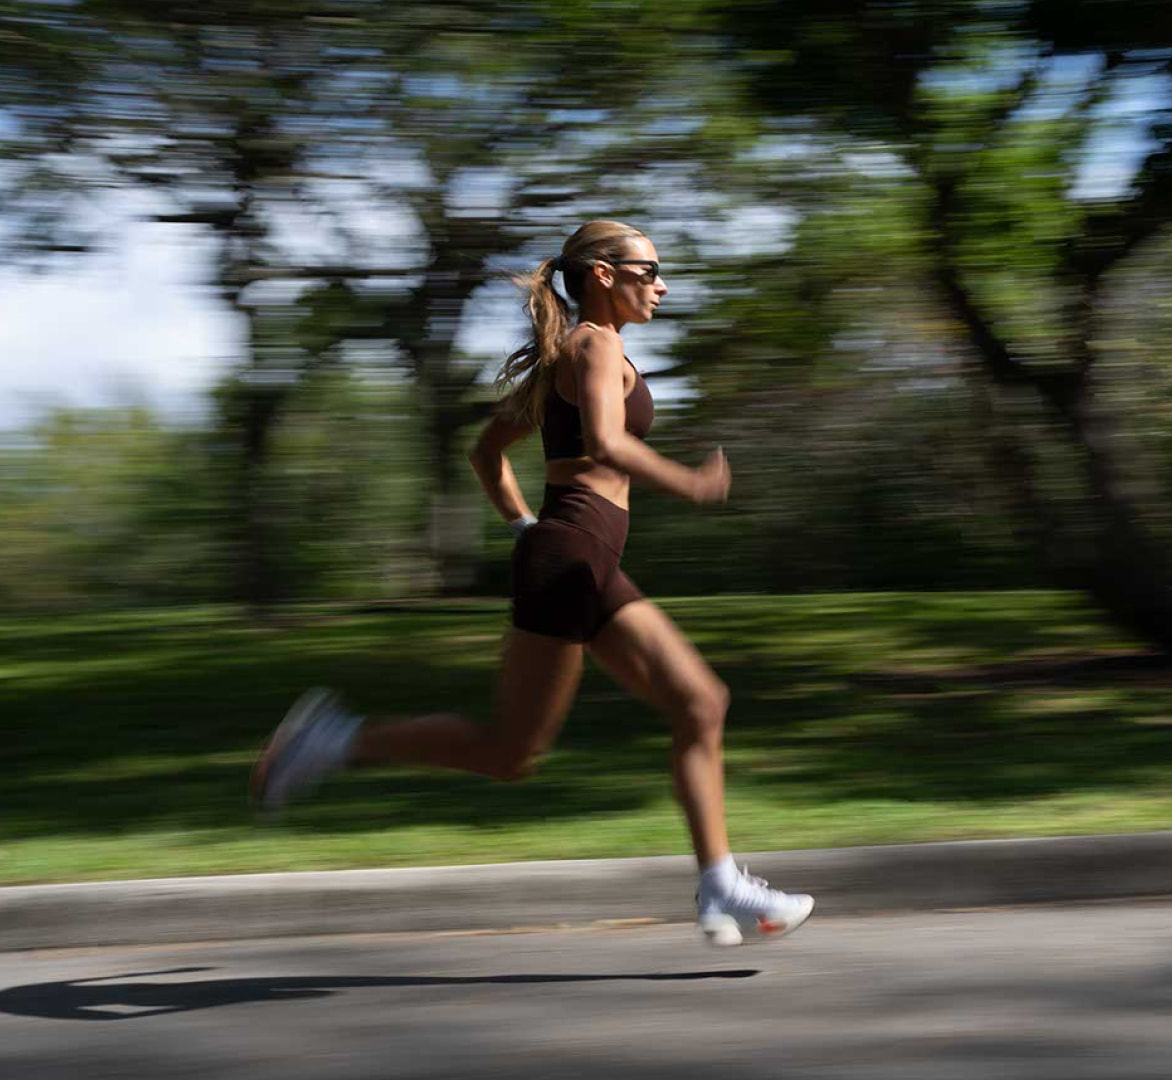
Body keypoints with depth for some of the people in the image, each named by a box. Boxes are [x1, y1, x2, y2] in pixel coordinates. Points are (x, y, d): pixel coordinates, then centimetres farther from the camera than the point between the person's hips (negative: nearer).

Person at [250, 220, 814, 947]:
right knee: (510, 751, -6)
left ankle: (721, 889, 3)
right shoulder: (598, 344, -6)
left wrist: (527, 528, 23)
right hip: (574, 554, -10)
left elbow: (487, 451, 25)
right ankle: (339, 740, 1)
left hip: (592, 572, 10)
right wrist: (688, 484, -14)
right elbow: (604, 442, -24)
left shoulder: (563, 356, 21)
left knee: (701, 702, 5)